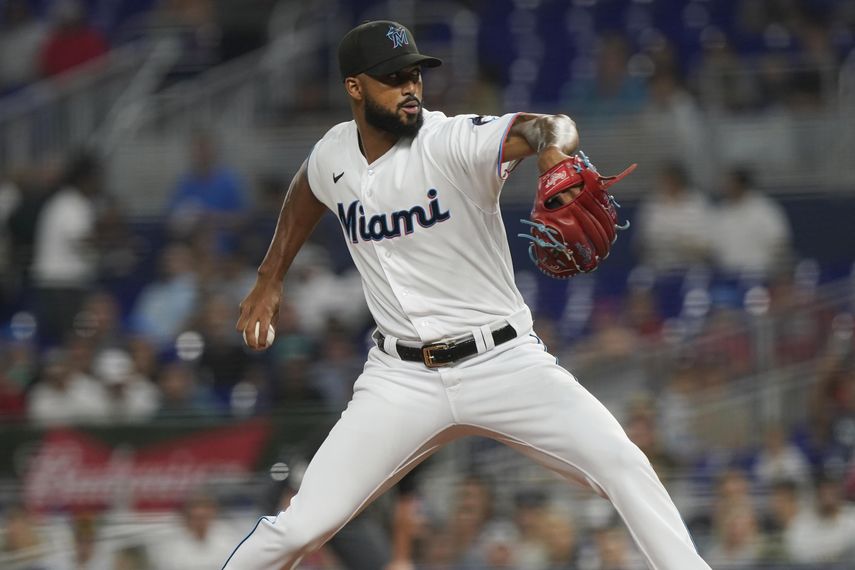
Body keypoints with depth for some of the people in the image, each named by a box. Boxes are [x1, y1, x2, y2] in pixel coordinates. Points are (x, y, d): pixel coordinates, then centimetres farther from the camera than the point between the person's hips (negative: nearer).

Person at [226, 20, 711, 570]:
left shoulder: (452, 141, -16)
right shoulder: (334, 155, -1)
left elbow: (544, 130, -37)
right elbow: (306, 193, 26)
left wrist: (554, 145, -60)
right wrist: (269, 281, 27)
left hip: (506, 361, -2)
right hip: (403, 378, 2)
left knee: (623, 465, -21)